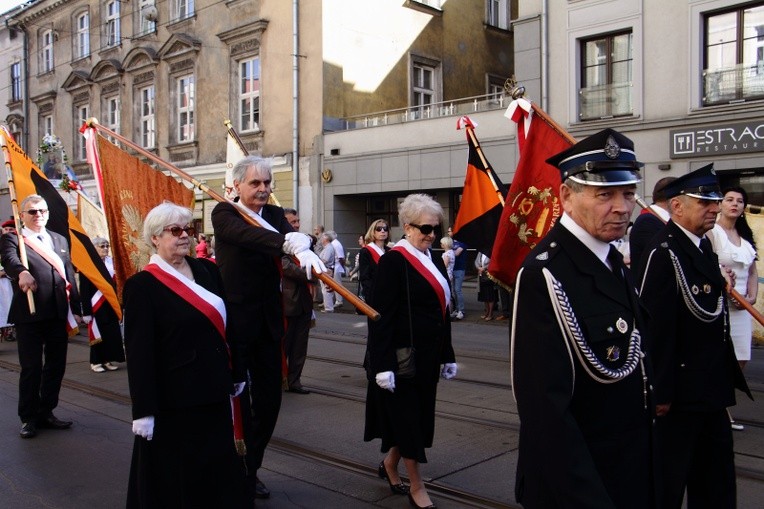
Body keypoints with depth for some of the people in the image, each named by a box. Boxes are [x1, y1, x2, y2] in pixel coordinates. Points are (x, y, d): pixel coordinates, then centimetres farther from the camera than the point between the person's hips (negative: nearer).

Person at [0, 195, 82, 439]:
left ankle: (46, 412, 25)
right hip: (29, 315, -5)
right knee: (31, 368, 2)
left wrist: (76, 309, 10)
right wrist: (22, 273, -45)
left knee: (56, 366, 11)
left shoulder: (59, 240, 16)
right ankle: (28, 418, 15)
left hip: (58, 314, 5)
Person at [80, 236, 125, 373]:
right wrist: (86, 312, -15)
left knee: (113, 333, 6)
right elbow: (84, 291, -12)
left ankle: (108, 360, 16)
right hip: (96, 306, -5)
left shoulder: (110, 262, 6)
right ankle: (96, 362, 13)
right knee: (97, 334, 2)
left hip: (111, 305, 5)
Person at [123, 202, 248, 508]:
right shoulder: (142, 285, -12)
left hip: (213, 390, 6)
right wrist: (143, 410, -15)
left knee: (219, 466, 17)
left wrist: (236, 373, 14)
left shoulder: (206, 270, 5)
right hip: (173, 399, -6)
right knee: (174, 477, 10)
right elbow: (138, 352, -14)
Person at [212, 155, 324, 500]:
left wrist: (306, 251, -34)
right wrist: (287, 242, -44)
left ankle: (251, 469, 30)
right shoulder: (224, 213, -6)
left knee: (269, 398, 11)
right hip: (235, 319, -5)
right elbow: (244, 234, -28)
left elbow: (291, 236, -10)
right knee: (236, 398, 6)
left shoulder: (275, 214, 9)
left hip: (268, 321, 5)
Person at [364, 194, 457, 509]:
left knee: (418, 415, 16)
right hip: (403, 355, -8)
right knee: (407, 417, 4)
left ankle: (389, 465, 37)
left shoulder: (434, 260, 9)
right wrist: (383, 365, -20)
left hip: (427, 355, 8)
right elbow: (381, 316, -17)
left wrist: (447, 355, 14)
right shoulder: (393, 261, -14)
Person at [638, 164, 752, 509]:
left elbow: (714, 320, 15)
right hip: (681, 392, -9)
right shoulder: (663, 253, -20)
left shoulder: (703, 246, 10)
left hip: (711, 389, 10)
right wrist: (660, 392, -22)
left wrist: (727, 377, 15)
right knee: (668, 480, 7)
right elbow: (655, 326, -23)